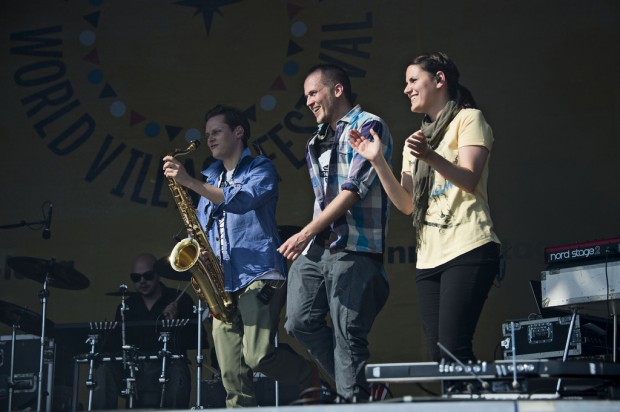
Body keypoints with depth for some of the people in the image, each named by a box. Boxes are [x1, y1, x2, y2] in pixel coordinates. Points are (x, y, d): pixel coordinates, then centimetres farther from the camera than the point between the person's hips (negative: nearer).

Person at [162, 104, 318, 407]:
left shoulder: (260, 168, 3)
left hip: (259, 277, -6)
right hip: (222, 285, 6)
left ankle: (315, 380, 9)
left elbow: (241, 201, -18)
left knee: (258, 356, -17)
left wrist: (190, 182, -22)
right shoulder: (210, 177, 22)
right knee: (232, 374, -1)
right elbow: (202, 229, 24)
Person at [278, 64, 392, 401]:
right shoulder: (317, 141, 21)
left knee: (349, 334, -9)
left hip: (354, 248, -8)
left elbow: (355, 189, -14)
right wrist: (309, 238, 15)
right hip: (315, 247, 8)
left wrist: (307, 233, -19)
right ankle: (352, 385, 16)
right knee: (299, 323, 1)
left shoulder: (368, 126, -4)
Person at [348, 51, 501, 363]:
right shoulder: (415, 141, 24)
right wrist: (377, 162, 3)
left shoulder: (468, 119, 4)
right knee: (439, 355, -1)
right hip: (428, 257, 7)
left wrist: (430, 157, -28)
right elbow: (406, 204, 14)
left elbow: (470, 181, -11)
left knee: (453, 349, -19)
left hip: (467, 250, -7)